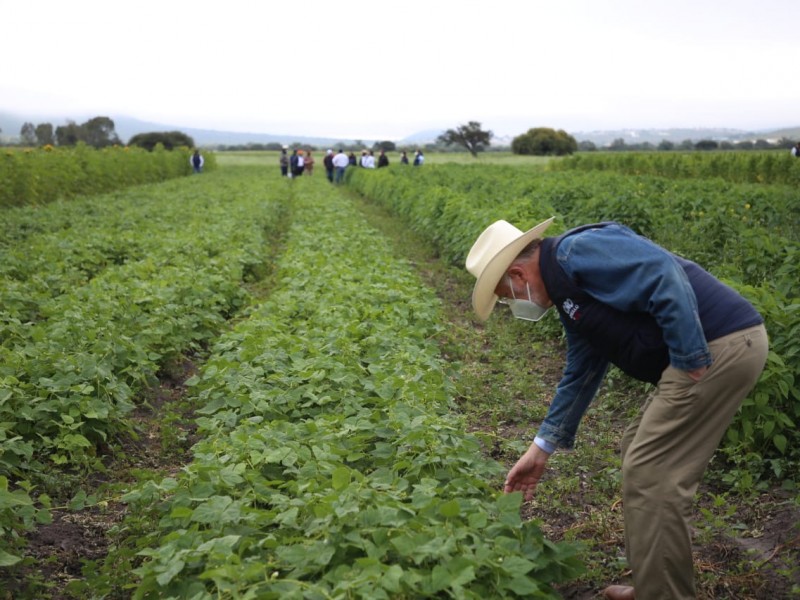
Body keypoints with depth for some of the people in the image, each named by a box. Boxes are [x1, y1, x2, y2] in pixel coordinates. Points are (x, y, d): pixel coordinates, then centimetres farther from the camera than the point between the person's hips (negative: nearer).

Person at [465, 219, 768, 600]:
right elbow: (580, 376, 23)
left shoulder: (577, 252, -12)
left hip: (720, 347, -11)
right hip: (702, 351, 11)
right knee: (641, 455, 19)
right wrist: (541, 449, 25)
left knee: (649, 475, -5)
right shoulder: (569, 296, 18)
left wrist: (690, 362, -20)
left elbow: (665, 278, -24)